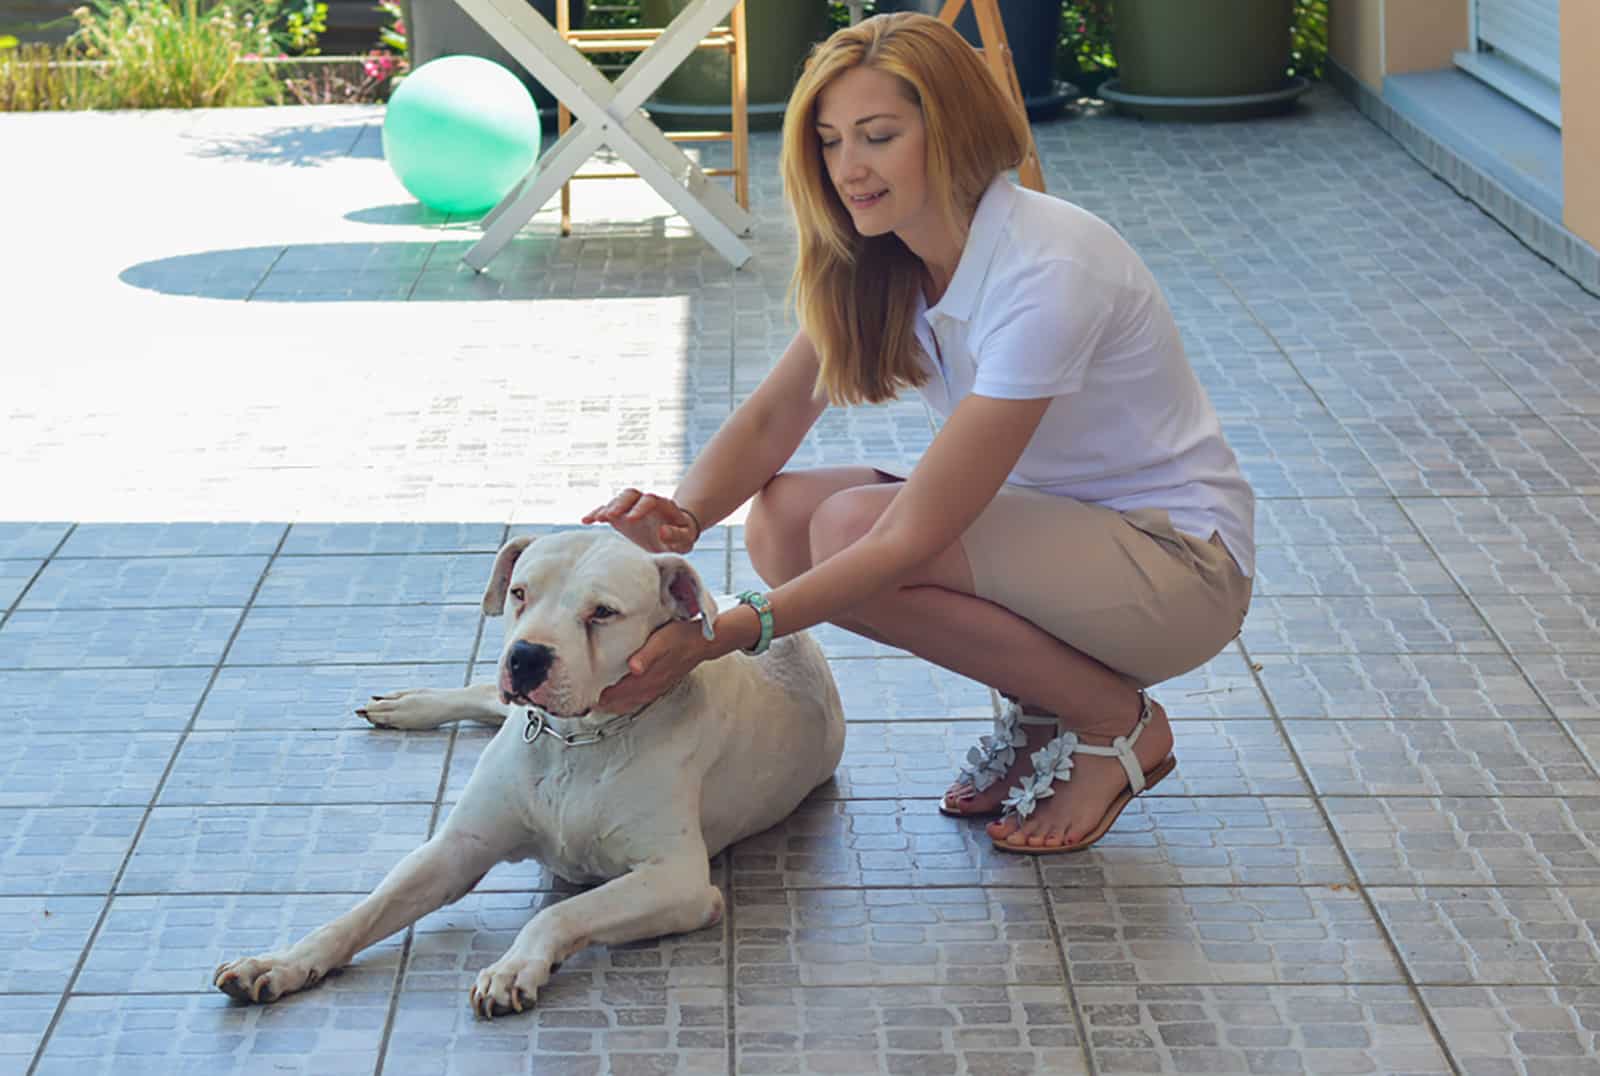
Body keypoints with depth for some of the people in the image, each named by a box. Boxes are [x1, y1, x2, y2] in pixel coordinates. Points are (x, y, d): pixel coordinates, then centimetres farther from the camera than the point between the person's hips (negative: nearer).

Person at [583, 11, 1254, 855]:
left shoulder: (1045, 275, -29)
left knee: (851, 527, -27)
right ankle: (1039, 703, 5)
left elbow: (910, 539, -32)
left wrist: (715, 640, -36)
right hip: (1052, 516, 8)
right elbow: (771, 418, -4)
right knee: (781, 521, -14)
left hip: (1184, 560, -8)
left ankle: (1118, 724, -7)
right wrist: (681, 518, -27)